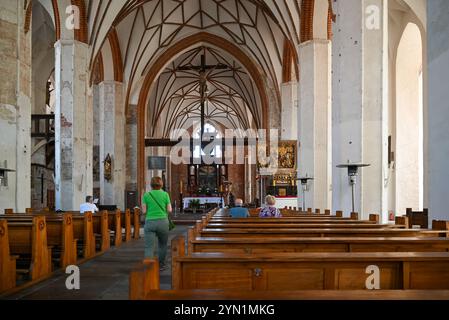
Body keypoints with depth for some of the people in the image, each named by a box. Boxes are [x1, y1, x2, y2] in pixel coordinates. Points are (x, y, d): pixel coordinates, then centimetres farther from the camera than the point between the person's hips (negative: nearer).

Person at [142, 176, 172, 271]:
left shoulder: (146, 195, 1)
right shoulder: (165, 194, 0)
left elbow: (144, 210, 0)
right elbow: (169, 210, -1)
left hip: (149, 222, 0)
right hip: (162, 222, 0)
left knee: (149, 247, -3)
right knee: (162, 244, 20)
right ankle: (161, 265, 31)